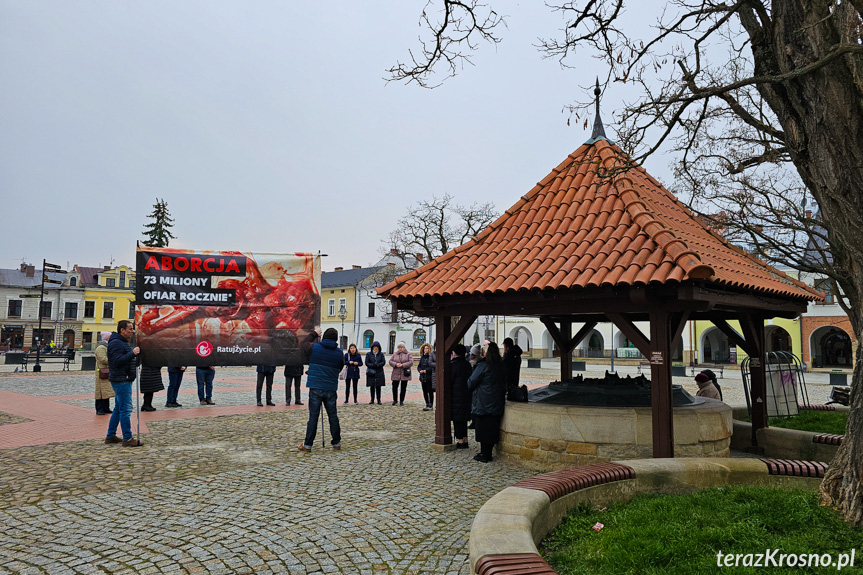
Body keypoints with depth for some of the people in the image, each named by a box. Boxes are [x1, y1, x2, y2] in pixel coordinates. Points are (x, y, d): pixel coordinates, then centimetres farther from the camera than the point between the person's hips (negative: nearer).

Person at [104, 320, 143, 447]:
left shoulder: (123, 342, 19)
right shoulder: (116, 343, -15)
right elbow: (117, 361, -25)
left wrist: (134, 353, 11)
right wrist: (132, 353, -27)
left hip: (124, 380, 11)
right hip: (121, 380, -11)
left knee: (118, 408, 16)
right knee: (125, 409, -8)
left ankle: (110, 436, 25)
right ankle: (127, 438, -5)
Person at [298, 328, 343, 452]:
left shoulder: (314, 348, -2)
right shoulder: (339, 353, 2)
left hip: (315, 388, -1)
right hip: (331, 389, 1)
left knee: (313, 416, 3)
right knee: (333, 415, 11)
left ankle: (307, 444, 7)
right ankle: (336, 443, 18)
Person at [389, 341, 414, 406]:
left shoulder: (408, 354, 2)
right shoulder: (395, 354, 10)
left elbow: (411, 362, -9)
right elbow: (390, 361, 5)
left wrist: (402, 365, -18)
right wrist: (395, 364, -15)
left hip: (405, 374, -2)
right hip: (396, 373, 2)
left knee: (403, 388, 3)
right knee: (394, 387, -2)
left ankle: (401, 401, 15)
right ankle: (395, 400, 15)